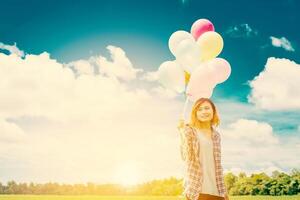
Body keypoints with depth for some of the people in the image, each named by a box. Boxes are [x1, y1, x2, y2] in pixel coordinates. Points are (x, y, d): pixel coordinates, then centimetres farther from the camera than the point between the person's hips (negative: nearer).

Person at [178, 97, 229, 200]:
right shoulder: (189, 131, -1)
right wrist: (183, 132, -22)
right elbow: (185, 157, -14)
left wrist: (223, 190, 14)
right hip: (197, 189, -5)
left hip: (215, 190, 5)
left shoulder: (216, 135, 13)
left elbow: (218, 164, 16)